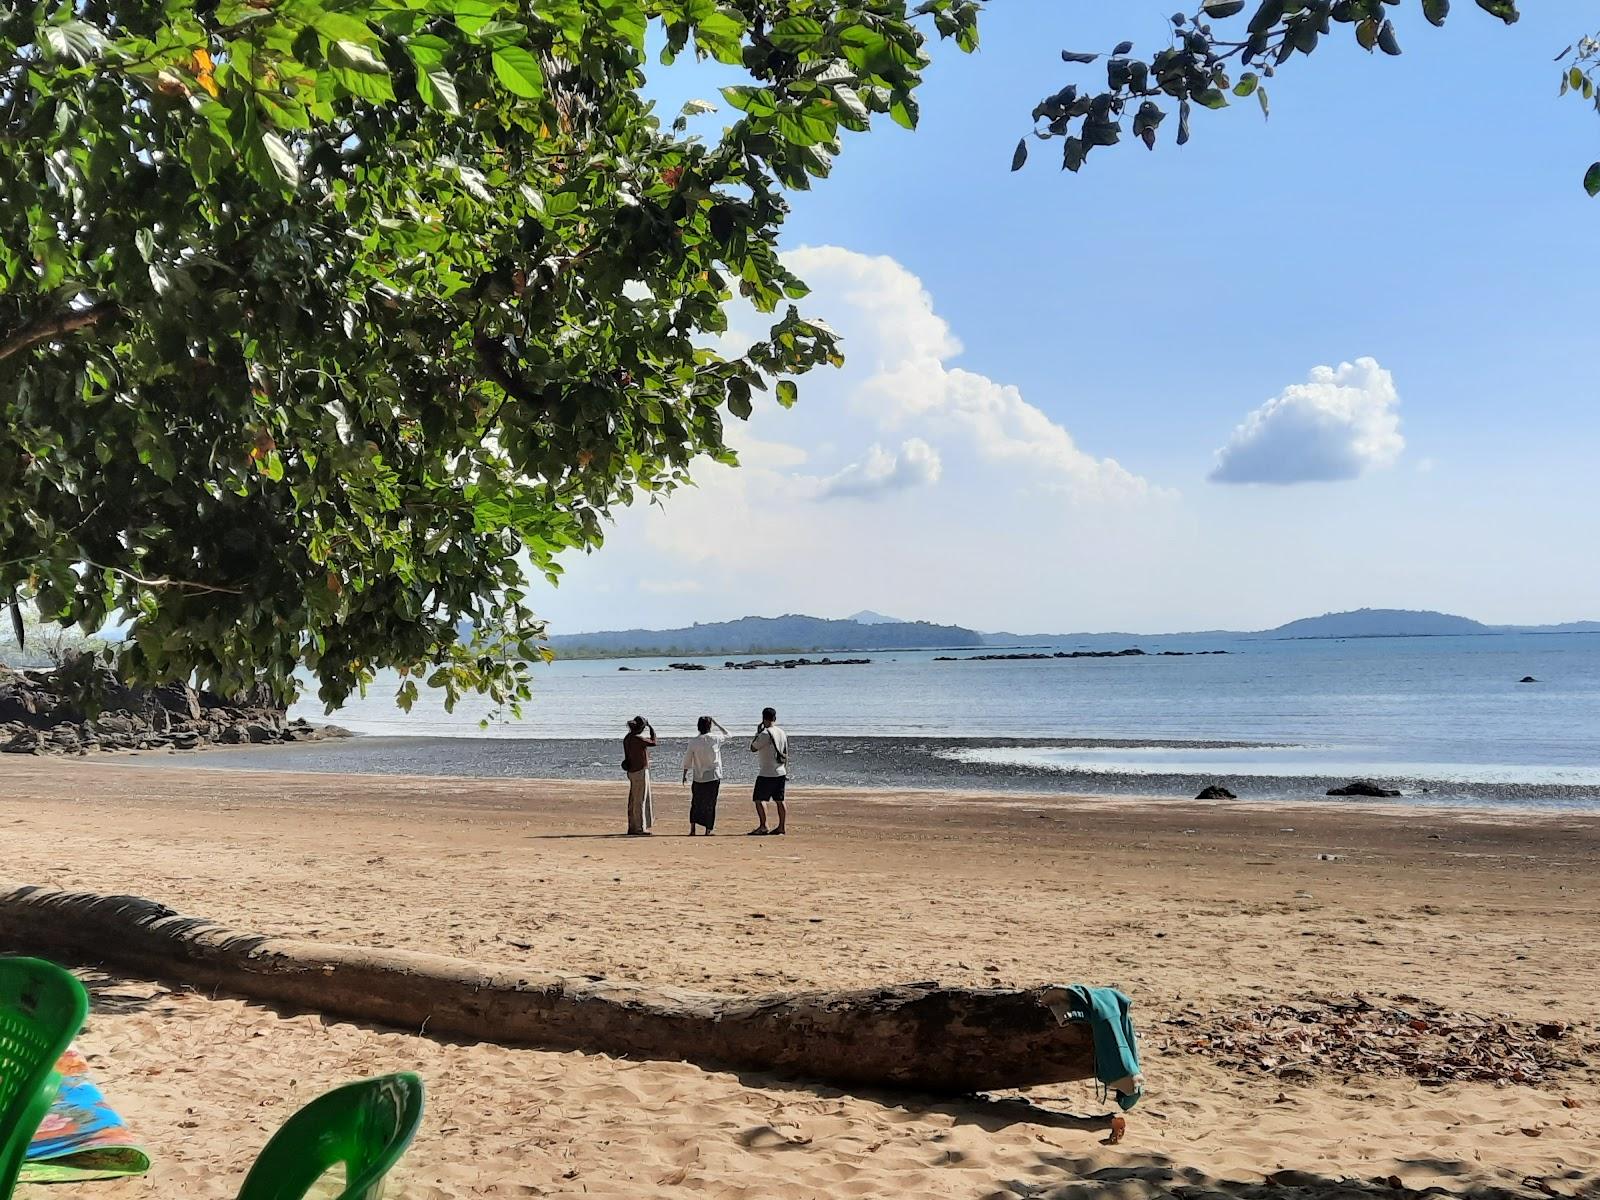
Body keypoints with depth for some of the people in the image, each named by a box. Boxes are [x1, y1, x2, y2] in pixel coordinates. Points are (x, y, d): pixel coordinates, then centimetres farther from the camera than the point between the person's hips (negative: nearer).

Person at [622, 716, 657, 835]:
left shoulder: (627, 739, 9)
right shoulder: (638, 739, -19)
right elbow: (653, 742, -9)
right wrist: (652, 729, 4)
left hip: (631, 771, 9)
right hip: (640, 771, -9)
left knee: (633, 800, 13)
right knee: (640, 800, -4)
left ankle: (632, 827, 17)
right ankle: (639, 828, -3)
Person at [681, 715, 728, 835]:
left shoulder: (693, 742, -5)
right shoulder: (715, 738, -6)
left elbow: (687, 760, 1)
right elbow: (726, 733, 15)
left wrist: (685, 775, 13)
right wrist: (716, 722, 18)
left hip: (698, 778, 1)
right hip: (714, 777, -1)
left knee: (695, 803, 14)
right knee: (710, 804, 5)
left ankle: (692, 829, 10)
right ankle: (708, 831, 4)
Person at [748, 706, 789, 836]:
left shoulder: (765, 734, -16)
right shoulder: (782, 733, 9)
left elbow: (753, 748, -6)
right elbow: (786, 755, 14)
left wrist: (757, 733, 4)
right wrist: (786, 772, 21)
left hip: (766, 774, -8)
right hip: (780, 773, 8)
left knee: (759, 799, -5)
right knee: (779, 800, 12)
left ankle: (763, 826, -12)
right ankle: (782, 826, 13)